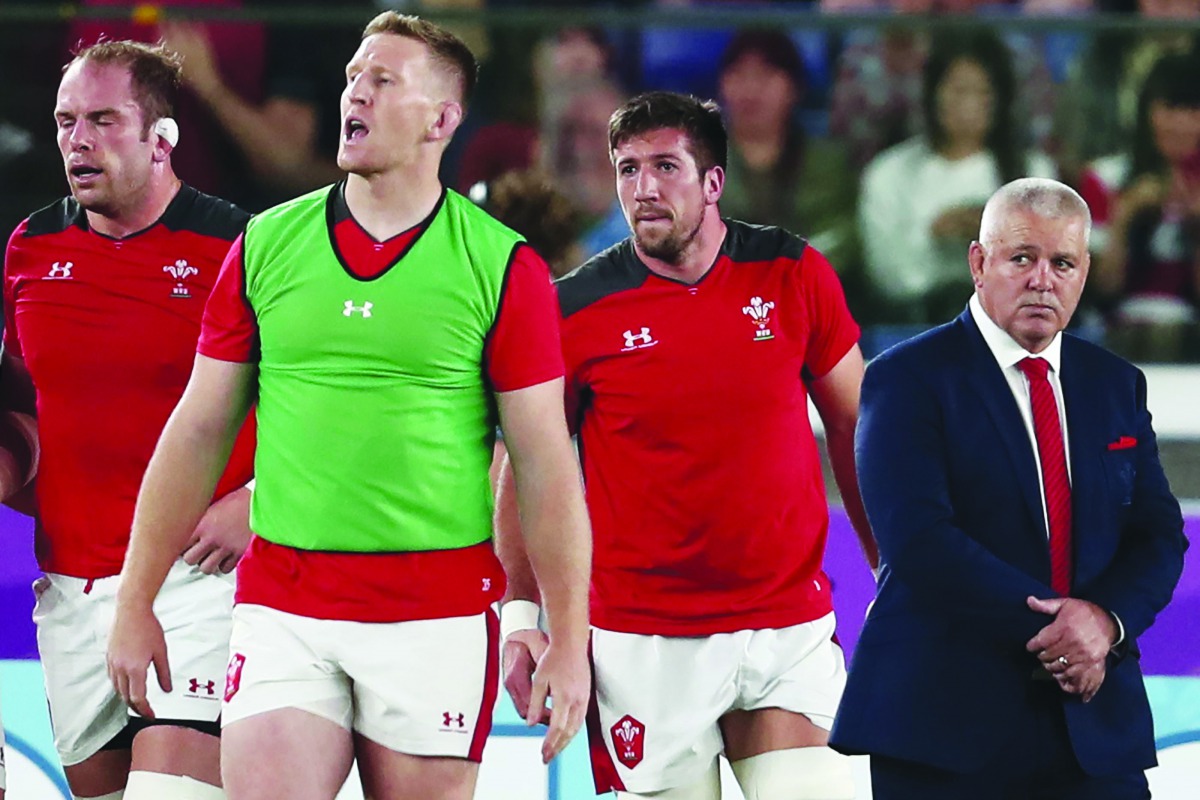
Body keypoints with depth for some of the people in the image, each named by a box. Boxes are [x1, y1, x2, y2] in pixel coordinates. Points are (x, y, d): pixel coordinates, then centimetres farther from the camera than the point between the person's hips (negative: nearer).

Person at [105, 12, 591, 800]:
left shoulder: (504, 267, -1)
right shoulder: (265, 246, 6)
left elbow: (546, 462, -1)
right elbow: (198, 432, 11)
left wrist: (570, 642, -6)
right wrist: (137, 603, 8)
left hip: (436, 618, -2)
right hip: (280, 610, 2)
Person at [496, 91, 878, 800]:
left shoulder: (794, 276, 1)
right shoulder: (577, 310, -4)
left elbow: (853, 427, 11)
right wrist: (521, 614, -4)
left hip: (791, 630, 1)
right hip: (643, 647, -1)